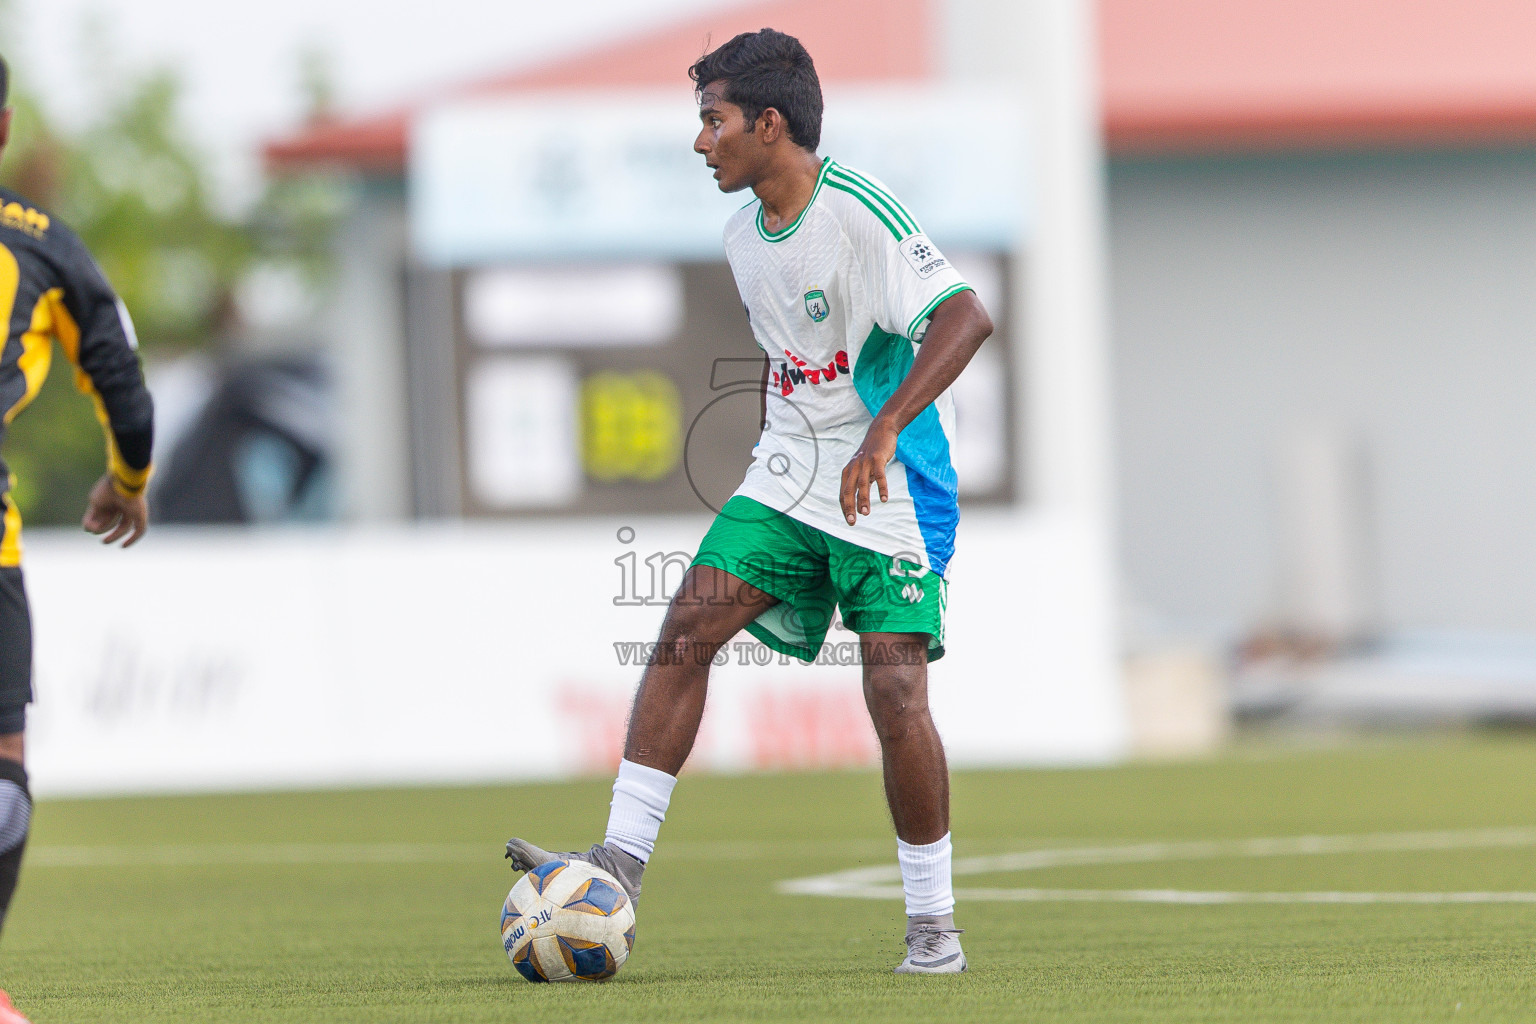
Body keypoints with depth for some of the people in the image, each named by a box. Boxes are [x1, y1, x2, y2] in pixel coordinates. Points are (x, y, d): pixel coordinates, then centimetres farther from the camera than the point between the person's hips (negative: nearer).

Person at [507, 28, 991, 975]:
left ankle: (934, 926, 0)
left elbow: (966, 318, -27)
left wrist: (886, 429, -36)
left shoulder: (859, 214, -18)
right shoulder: (745, 235, 9)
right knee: (686, 630, -8)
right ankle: (621, 862, -10)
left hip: (892, 490, -7)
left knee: (897, 698, -13)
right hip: (788, 477, 8)